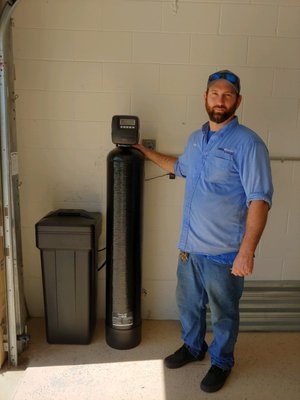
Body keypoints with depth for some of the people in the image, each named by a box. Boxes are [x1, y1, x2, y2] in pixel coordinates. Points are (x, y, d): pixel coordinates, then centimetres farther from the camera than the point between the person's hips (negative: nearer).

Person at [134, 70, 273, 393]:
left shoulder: (247, 143, -16)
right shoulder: (195, 139, 8)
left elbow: (259, 200, -20)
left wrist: (247, 252, -25)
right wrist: (147, 153, 32)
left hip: (223, 253, -6)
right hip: (189, 246, 7)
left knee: (223, 313, 15)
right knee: (188, 303, 24)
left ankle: (221, 362, 41)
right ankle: (193, 347, 49)